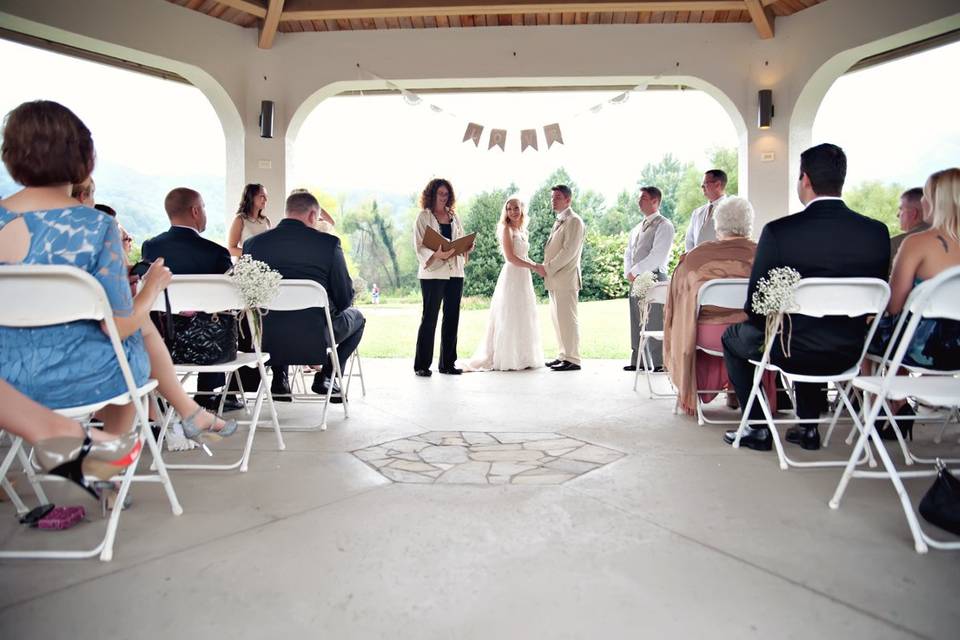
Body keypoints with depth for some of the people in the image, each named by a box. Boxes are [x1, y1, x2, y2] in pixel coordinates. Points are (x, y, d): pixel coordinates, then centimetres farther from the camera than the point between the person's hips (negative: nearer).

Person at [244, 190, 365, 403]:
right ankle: (326, 376, 14)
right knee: (356, 316, 25)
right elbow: (345, 298, -5)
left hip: (267, 340, 4)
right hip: (315, 340, -4)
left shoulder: (252, 243, 0)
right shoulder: (329, 243, -9)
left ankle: (279, 375, 26)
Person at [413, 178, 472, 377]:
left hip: (455, 272, 5)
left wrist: (467, 248, -5)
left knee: (452, 318, 7)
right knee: (429, 317, -3)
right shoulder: (424, 216, 1)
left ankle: (447, 363, 16)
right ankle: (421, 365, 5)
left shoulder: (454, 216, 17)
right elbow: (419, 246, -7)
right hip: (433, 273, -5)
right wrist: (436, 254, -25)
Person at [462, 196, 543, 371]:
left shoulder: (522, 230, 17)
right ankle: (507, 359, 3)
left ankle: (521, 358, 18)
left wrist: (537, 266, 4)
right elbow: (510, 257, -16)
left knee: (523, 318, 10)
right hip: (511, 276, -8)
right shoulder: (506, 229, -7)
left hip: (524, 277, 8)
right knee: (510, 318, -4)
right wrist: (534, 266, -14)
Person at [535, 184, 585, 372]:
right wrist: (545, 268, 7)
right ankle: (563, 355, 20)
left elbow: (569, 251, -17)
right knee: (557, 319, 12)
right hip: (555, 279, 9)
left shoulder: (574, 221, -8)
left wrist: (547, 268, -14)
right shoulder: (559, 221, 21)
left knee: (567, 319, -7)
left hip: (566, 279, -9)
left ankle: (573, 360, -2)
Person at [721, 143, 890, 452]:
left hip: (790, 351, -5)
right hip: (848, 354, 5)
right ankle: (808, 427, 39)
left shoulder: (778, 231, -19)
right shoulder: (877, 232, -6)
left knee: (733, 336, 24)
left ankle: (758, 428, 23)